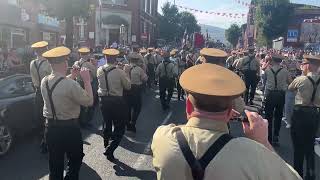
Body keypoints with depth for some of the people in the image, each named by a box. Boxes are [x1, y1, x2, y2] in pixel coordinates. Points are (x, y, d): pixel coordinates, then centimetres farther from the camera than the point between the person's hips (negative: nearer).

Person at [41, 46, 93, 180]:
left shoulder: (44, 81, -4)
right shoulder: (71, 84, -26)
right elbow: (89, 101, -16)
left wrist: (71, 76, 12)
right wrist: (87, 80, -11)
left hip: (51, 127, 6)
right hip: (69, 128, -6)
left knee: (55, 163, 19)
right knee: (75, 160, 19)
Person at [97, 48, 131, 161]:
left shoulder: (99, 70, -3)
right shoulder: (120, 72, -16)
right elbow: (128, 86, -4)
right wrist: (125, 75, 8)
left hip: (103, 100, 5)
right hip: (117, 101, -5)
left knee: (107, 124, 22)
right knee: (120, 128, 7)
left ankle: (107, 146, 37)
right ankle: (110, 150, -5)